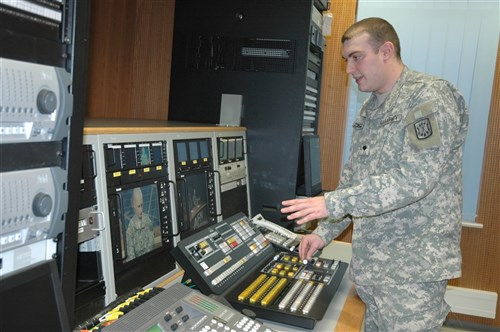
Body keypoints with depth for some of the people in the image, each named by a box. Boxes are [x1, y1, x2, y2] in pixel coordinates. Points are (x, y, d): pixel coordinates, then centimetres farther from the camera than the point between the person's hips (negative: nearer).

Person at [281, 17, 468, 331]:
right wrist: (325, 231, 7)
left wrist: (332, 203, -24)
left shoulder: (430, 96, -13)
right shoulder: (368, 111, 13)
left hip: (412, 267, -7)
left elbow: (415, 178, -24)